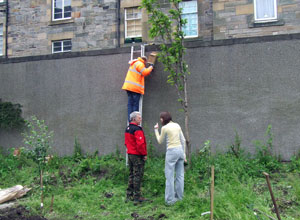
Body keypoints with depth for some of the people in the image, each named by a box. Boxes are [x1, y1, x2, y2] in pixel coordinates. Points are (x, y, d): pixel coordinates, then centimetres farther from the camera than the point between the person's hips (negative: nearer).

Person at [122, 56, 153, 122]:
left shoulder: (135, 63, 22)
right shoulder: (139, 64, -8)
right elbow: (145, 72, -14)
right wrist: (151, 67, 0)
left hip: (129, 86, 9)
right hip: (135, 88, -9)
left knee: (130, 104, 5)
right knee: (135, 104, -5)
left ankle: (130, 119, 2)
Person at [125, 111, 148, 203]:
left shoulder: (127, 129, 13)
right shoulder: (137, 129, -17)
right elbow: (140, 144, -23)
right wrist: (144, 154, -14)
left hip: (130, 154, 9)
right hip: (137, 155, -9)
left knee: (131, 175, 16)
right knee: (138, 175, -2)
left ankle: (129, 195, 22)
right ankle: (137, 196, 3)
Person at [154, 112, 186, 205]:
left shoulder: (164, 128, -7)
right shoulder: (177, 125, 9)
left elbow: (160, 141, 6)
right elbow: (183, 140, 10)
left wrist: (156, 130, 16)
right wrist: (184, 154, 16)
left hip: (171, 151, -6)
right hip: (180, 150, 6)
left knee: (170, 176, 1)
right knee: (180, 175, 13)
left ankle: (170, 200, 4)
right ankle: (179, 197, 22)